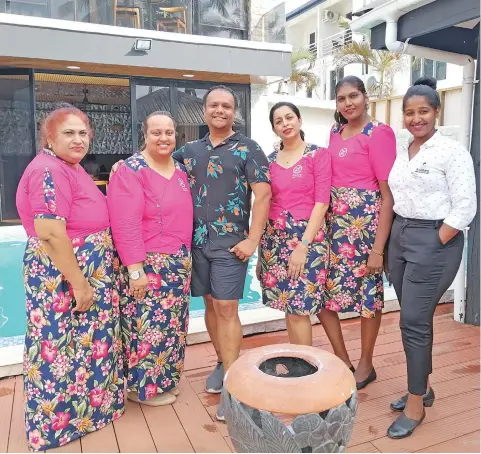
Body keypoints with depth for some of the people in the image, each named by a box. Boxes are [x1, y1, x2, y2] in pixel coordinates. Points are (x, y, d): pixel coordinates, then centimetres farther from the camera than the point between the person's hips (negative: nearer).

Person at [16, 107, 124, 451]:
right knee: (63, 348, 5)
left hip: (88, 273, 10)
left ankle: (83, 405, 39)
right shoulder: (49, 170, -20)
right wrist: (79, 284, -24)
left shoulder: (70, 168, 11)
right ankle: (58, 423, 24)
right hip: (62, 278, -10)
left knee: (83, 343, 21)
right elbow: (50, 233, -27)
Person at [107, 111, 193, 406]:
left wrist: (187, 257, 15)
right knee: (147, 326, 1)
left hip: (178, 264, 8)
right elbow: (125, 225, -20)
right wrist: (136, 268, -23)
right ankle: (144, 387, 21)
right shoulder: (130, 171, -13)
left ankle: (165, 380, 33)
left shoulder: (180, 170, 10)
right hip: (146, 265, -7)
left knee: (173, 325, 15)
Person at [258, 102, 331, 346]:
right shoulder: (270, 160, 10)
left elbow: (322, 202, -9)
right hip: (274, 238, 4)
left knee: (299, 309, -5)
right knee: (288, 306, 10)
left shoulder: (318, 154, -3)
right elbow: (264, 204, 12)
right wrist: (259, 248, 9)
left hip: (307, 236, -4)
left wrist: (303, 245, -15)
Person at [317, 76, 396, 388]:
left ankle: (365, 365, 29)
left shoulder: (379, 133, -9)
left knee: (368, 292, 8)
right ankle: (343, 361, 27)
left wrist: (378, 248, -16)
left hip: (365, 222, -7)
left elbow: (389, 194, -12)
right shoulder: (335, 132, 11)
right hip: (334, 221, 7)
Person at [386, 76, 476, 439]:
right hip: (400, 237, 6)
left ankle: (416, 406, 12)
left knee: (414, 323, -4)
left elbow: (465, 208, -13)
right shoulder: (400, 151, 10)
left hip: (434, 241, -6)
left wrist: (434, 244, -14)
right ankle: (423, 387, 31)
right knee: (415, 320, 14)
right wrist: (395, 237, 4)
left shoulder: (452, 151, -9)